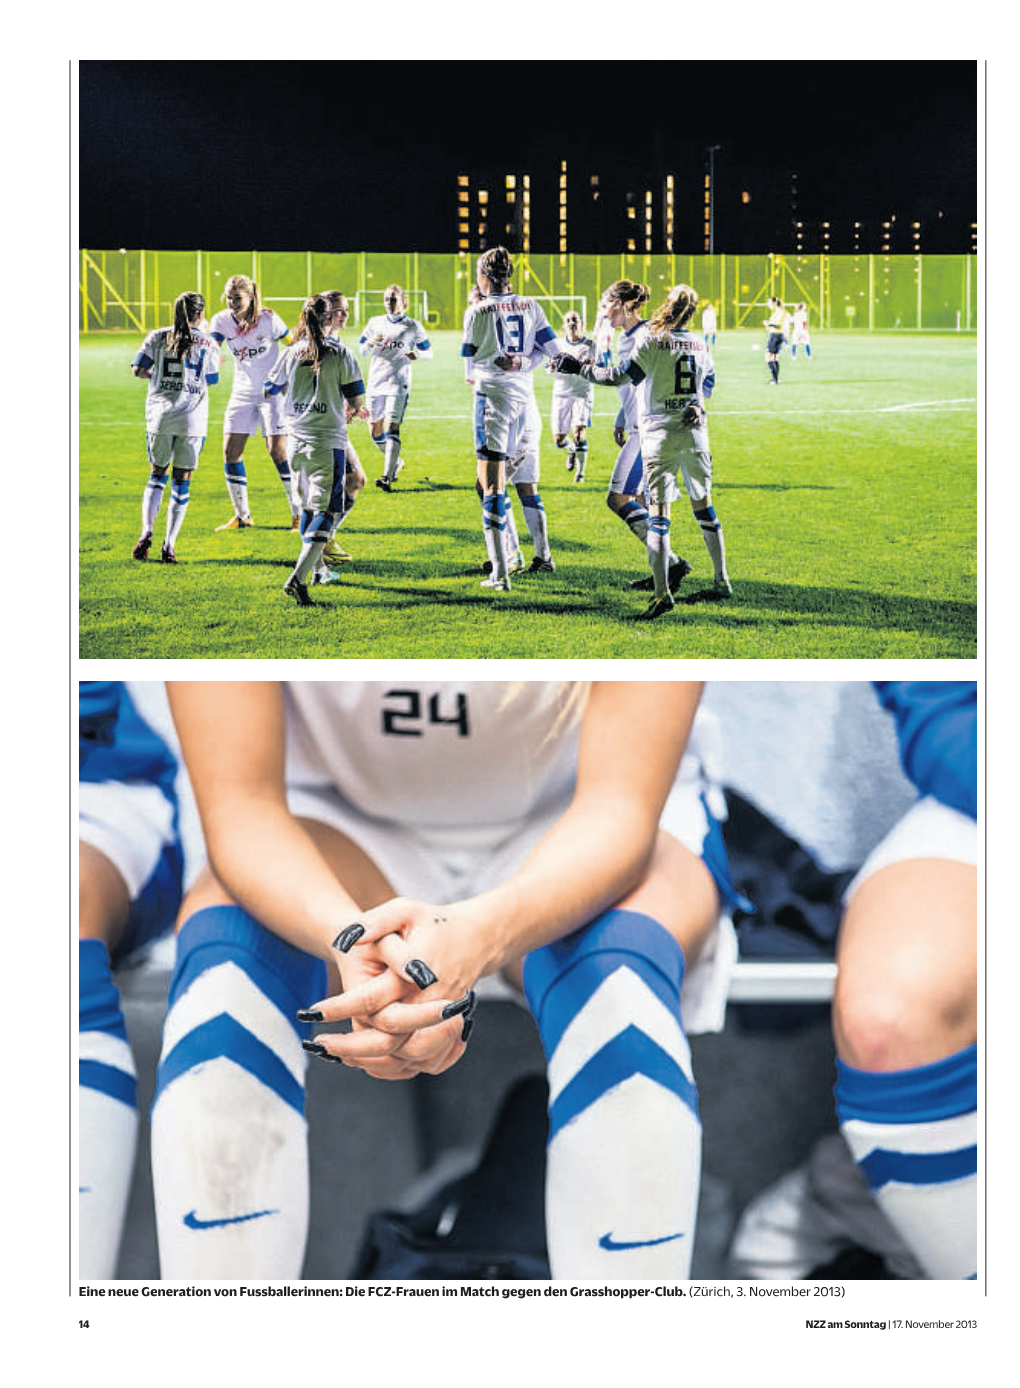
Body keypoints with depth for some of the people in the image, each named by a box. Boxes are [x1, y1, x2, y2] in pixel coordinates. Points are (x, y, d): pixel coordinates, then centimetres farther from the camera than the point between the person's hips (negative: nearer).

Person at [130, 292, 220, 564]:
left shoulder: (158, 337, 3)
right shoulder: (208, 344, 1)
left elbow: (138, 370, -1)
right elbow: (211, 380, 8)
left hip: (160, 416, 1)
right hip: (192, 419, -1)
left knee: (157, 476, 15)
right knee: (181, 481, 5)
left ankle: (146, 532, -3)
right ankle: (169, 545, 1)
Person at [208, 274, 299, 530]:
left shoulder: (268, 319, -13)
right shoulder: (221, 321, -3)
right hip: (243, 392, 4)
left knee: (278, 451, -12)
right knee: (230, 452, -2)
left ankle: (299, 513, 1)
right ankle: (242, 516, 10)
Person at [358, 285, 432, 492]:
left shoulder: (412, 326, 4)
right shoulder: (374, 323, 12)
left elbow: (428, 350, 10)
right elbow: (361, 349, 14)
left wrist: (417, 355, -13)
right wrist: (370, 343, -9)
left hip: (398, 384, -4)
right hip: (375, 383, 4)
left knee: (391, 429, -17)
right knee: (376, 433, 7)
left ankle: (387, 478, -22)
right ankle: (395, 463, 33)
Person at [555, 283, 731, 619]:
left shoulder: (650, 338, -8)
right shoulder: (699, 344, 10)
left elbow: (624, 375, -15)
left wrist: (580, 369, -7)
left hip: (660, 435, -5)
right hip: (695, 432, 5)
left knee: (659, 512, -7)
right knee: (703, 507, 18)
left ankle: (662, 592, -18)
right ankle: (721, 581, 25)